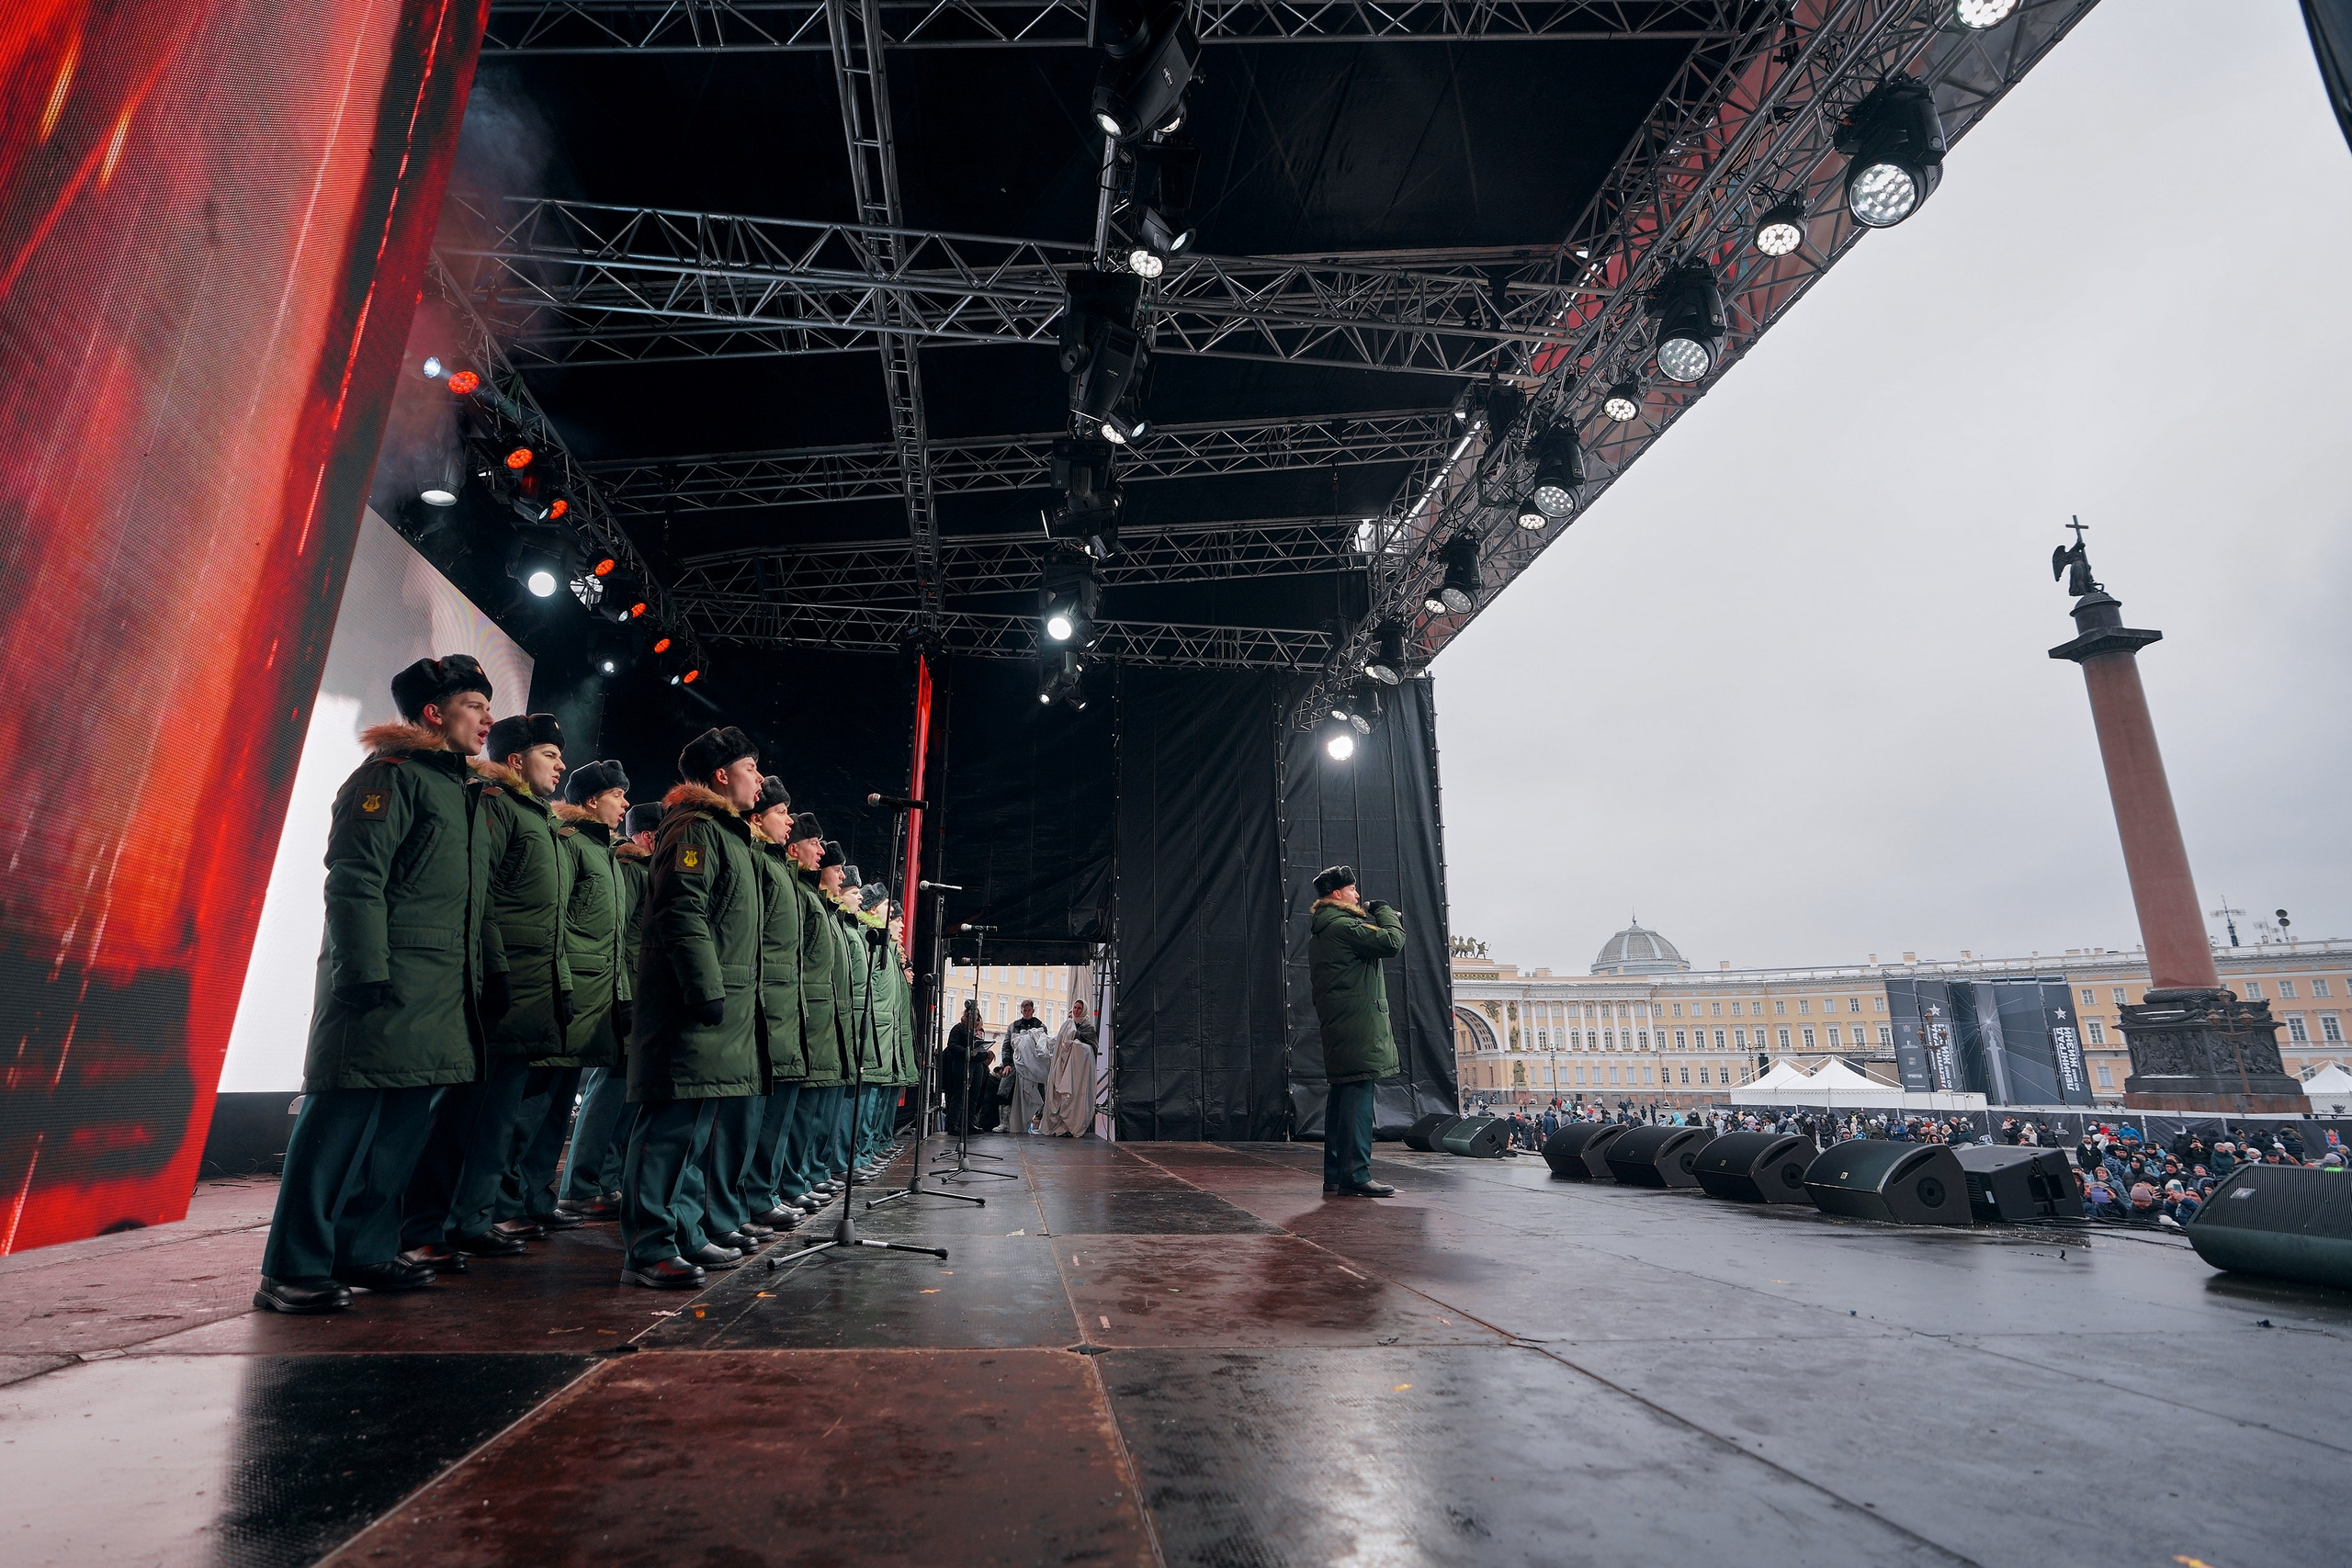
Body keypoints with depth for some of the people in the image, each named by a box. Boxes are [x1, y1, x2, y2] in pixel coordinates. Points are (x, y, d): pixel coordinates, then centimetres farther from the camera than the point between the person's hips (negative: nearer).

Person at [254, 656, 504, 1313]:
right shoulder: (390, 774, -6)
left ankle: (366, 1250, 19)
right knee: (344, 1114, -5)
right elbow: (354, 880, -15)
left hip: (446, 991, 9)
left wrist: (493, 972, 19)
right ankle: (292, 1271, 2)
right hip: (387, 985, -9)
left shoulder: (464, 792, 21)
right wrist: (365, 973, -21)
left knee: (405, 1122, 10)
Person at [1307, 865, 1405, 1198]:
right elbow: (1392, 942, -17)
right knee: (1358, 1097, -9)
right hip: (1358, 1026, -11)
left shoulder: (1322, 928, 20)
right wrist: (1383, 910, -1)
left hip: (1339, 1026, 11)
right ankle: (1355, 1175, -8)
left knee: (1341, 1096, 12)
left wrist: (1377, 917, 11)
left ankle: (1335, 1176, 17)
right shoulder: (1343, 925, -13)